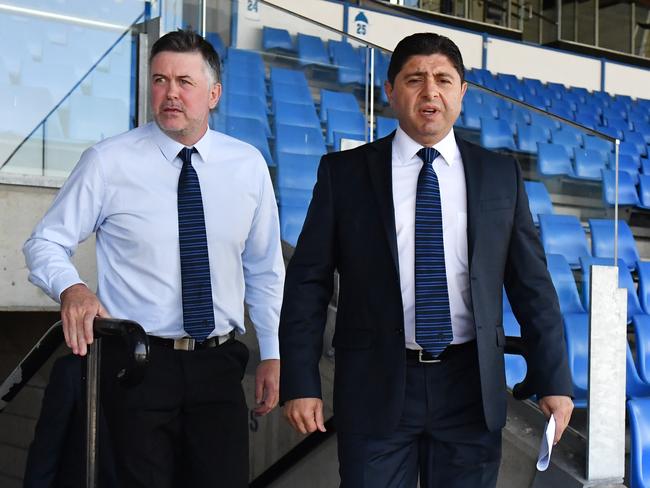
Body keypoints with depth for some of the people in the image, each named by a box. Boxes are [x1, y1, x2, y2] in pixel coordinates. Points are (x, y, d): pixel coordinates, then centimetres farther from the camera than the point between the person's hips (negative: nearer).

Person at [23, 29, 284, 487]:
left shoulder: (249, 165, 5)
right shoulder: (108, 162, -5)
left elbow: (265, 269, 12)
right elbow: (46, 243, 0)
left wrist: (273, 353, 9)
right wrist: (71, 287, -21)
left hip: (218, 364, 3)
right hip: (137, 361, -2)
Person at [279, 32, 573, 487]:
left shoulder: (501, 175, 5)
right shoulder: (344, 173, 1)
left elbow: (531, 284, 6)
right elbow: (308, 282, 0)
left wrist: (554, 381, 3)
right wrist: (300, 382, -6)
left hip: (471, 386, 2)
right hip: (376, 386, -1)